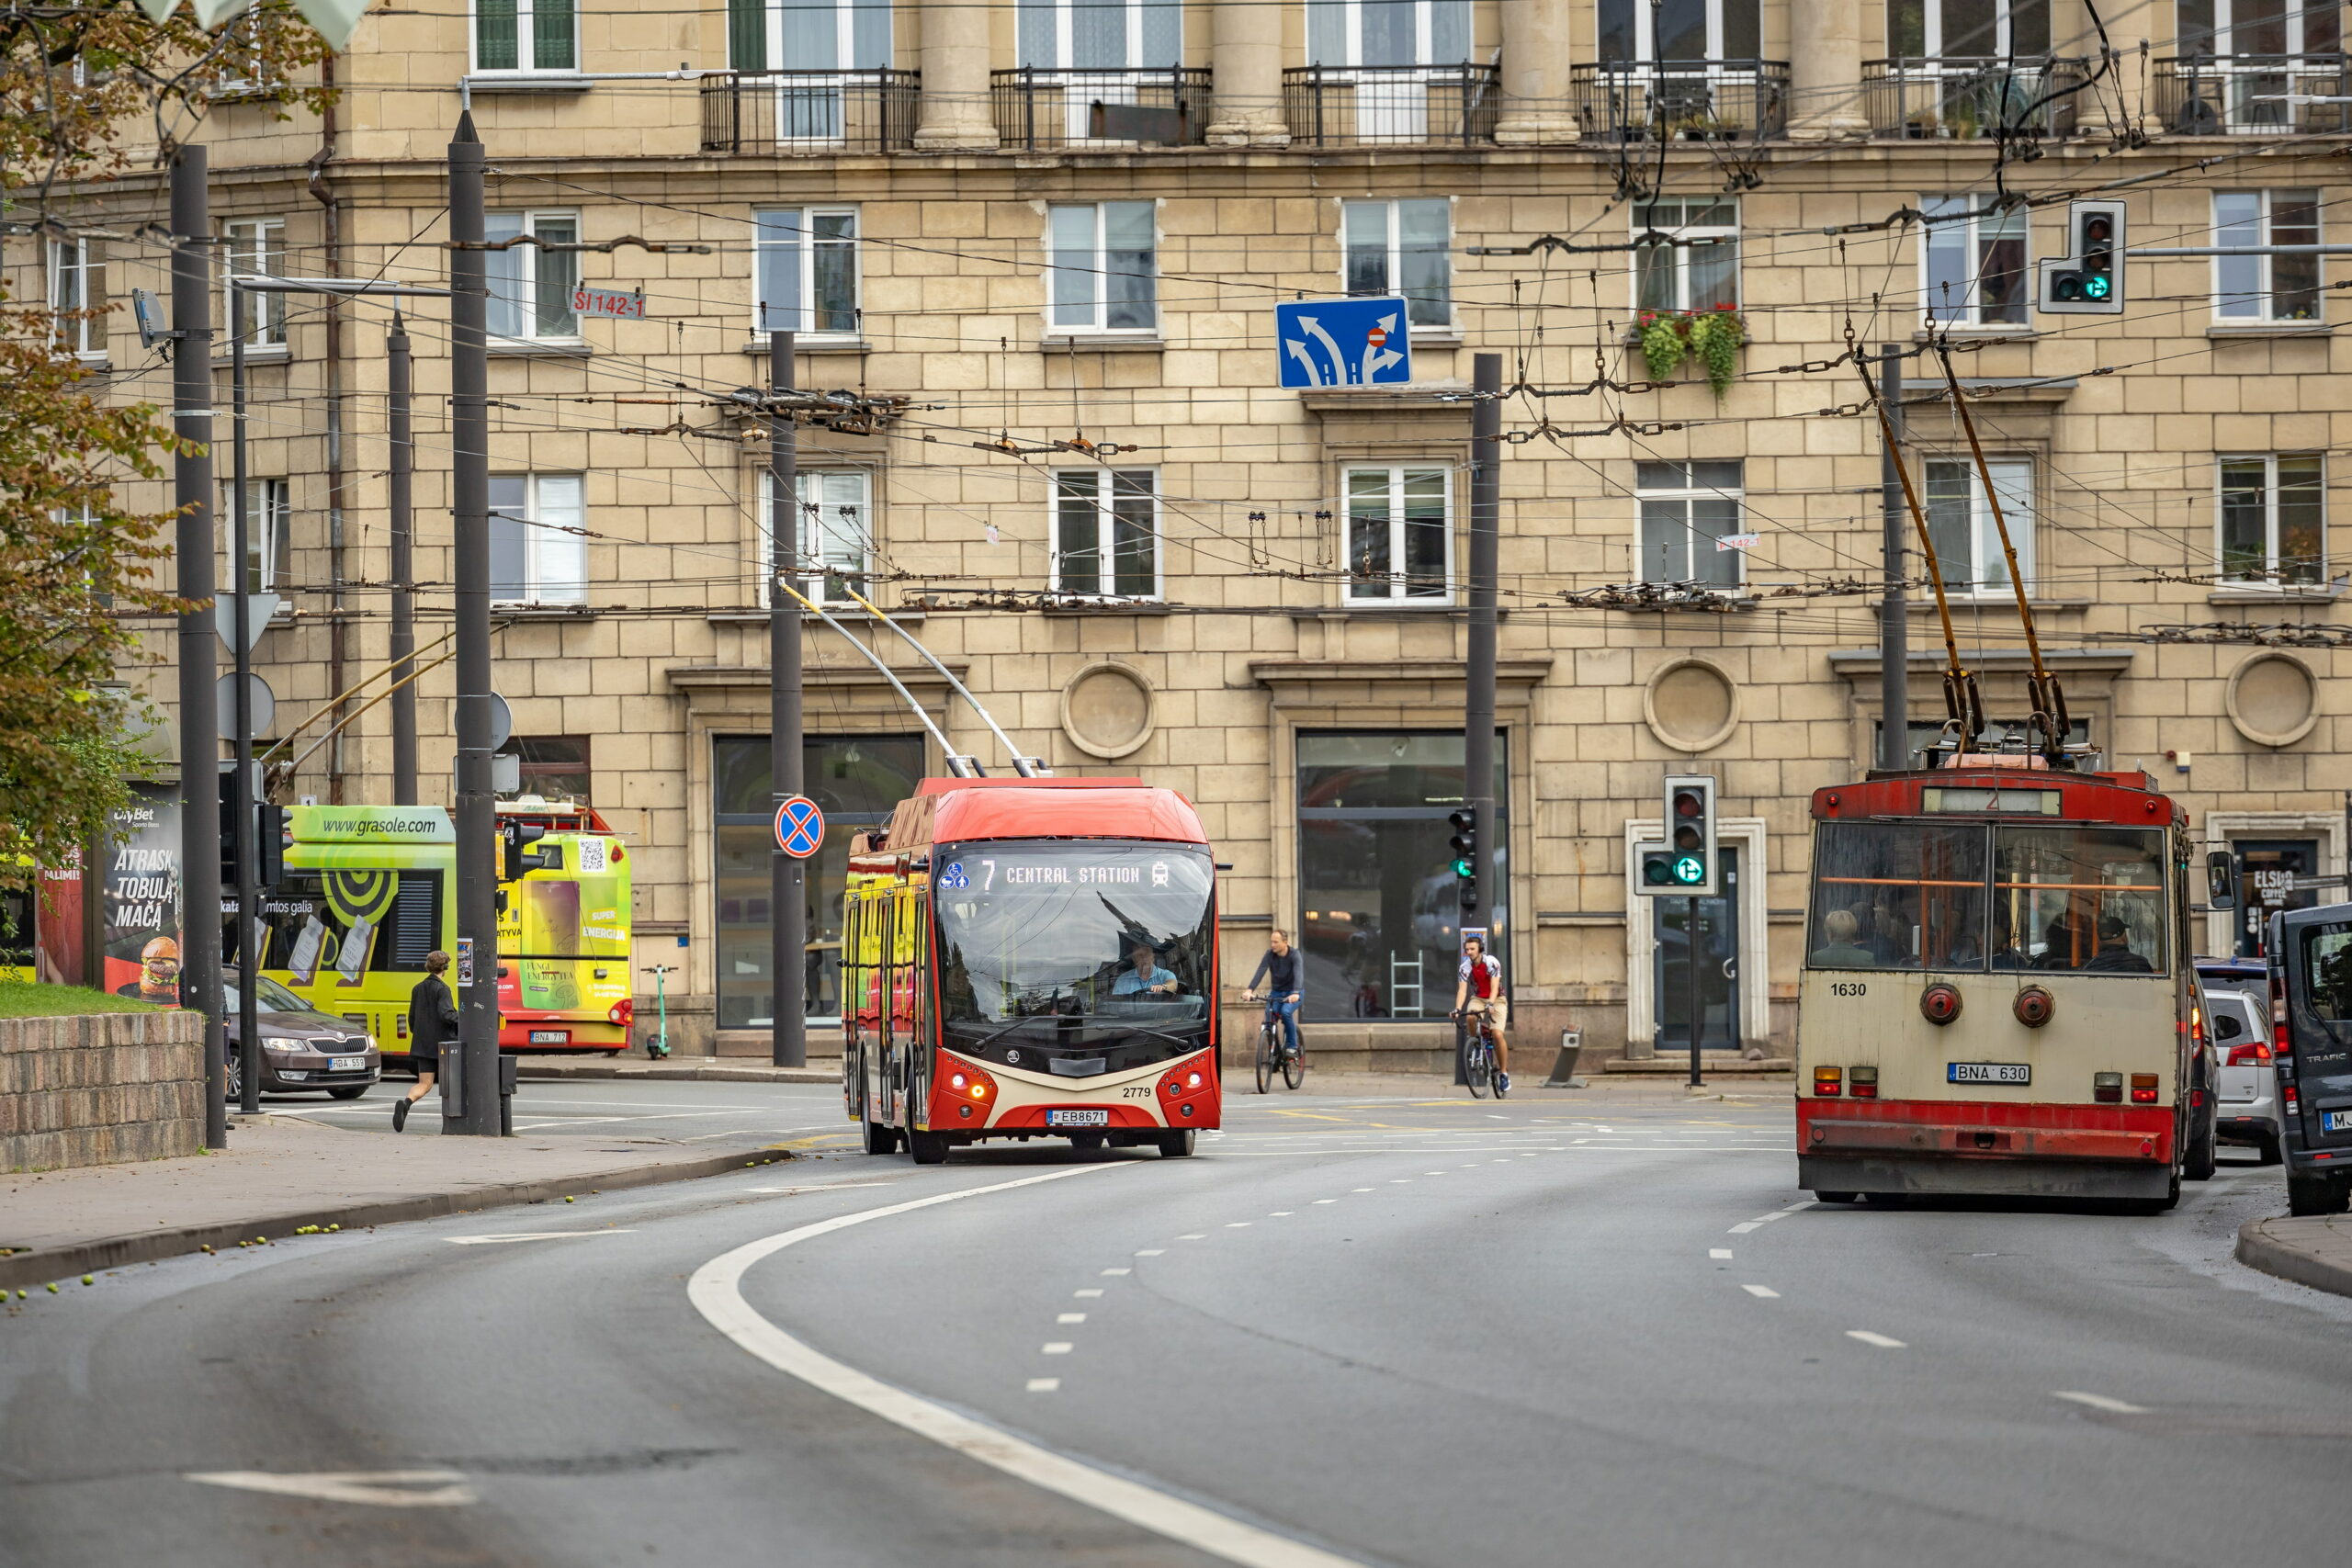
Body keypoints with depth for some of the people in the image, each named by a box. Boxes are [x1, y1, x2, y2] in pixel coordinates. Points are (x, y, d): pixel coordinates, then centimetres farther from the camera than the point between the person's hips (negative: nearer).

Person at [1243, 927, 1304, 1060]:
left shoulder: (1294, 955, -19)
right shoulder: (1270, 954, -10)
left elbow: (1297, 974, -33)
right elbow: (1260, 972, -22)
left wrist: (1295, 993, -51)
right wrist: (1249, 990, -38)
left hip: (1293, 991, -3)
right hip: (1276, 992, 3)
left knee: (1286, 1011, -31)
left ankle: (1292, 1045, -14)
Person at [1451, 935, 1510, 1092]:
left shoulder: (1492, 963, -19)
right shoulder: (1465, 968, -10)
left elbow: (1494, 987, -28)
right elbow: (1462, 990, -19)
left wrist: (1490, 1004, -45)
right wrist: (1457, 1009, -35)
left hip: (1496, 999, -3)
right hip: (1478, 998, 3)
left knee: (1498, 1034, -19)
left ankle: (1504, 1072, -8)